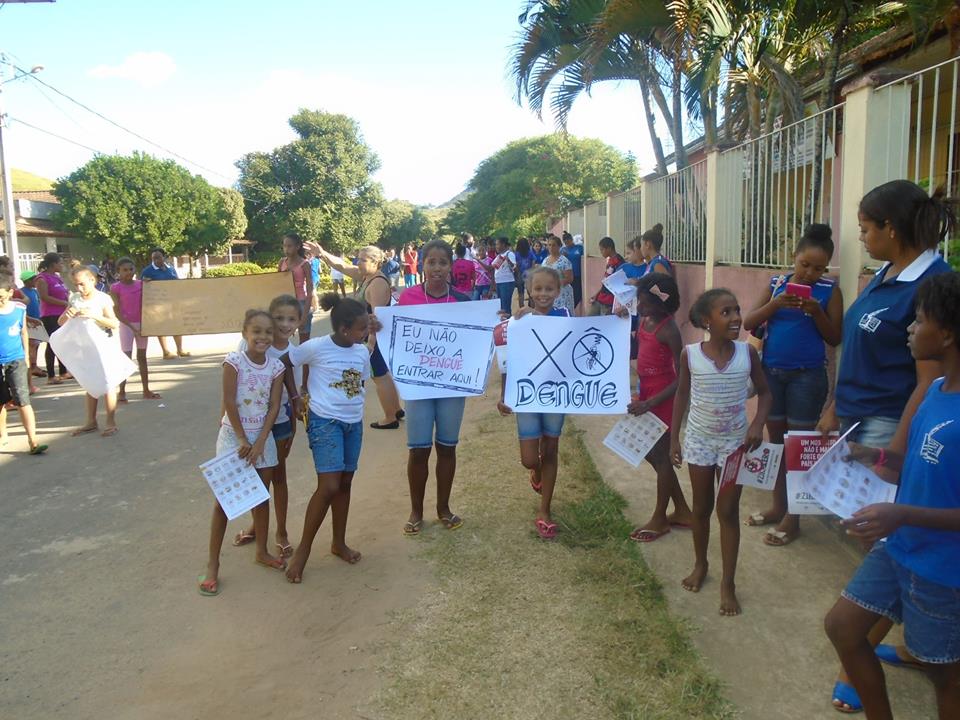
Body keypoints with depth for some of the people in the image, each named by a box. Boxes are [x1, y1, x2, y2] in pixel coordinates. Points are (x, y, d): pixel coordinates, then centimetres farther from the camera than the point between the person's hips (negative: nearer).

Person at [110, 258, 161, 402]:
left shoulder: (141, 284, 4)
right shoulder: (116, 288, -8)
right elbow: (117, 312, -11)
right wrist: (132, 327, -17)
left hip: (141, 323, 4)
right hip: (126, 325, -4)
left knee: (142, 357, 10)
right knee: (126, 357, -5)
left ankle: (146, 390, 15)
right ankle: (121, 392, 1)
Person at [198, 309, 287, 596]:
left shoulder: (276, 366, -3)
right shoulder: (234, 360, -14)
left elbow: (274, 407, -4)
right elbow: (229, 402, -15)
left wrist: (259, 442, -11)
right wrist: (242, 439, -14)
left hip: (262, 436, 4)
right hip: (233, 436, -4)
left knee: (262, 497, 14)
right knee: (224, 500, 1)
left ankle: (262, 551, 31)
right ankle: (212, 564, 9)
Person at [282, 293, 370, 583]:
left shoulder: (362, 352, 3)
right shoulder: (316, 347, -13)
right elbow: (281, 364, -3)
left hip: (354, 423, 6)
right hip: (325, 422, -6)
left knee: (345, 483, 13)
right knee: (329, 486, -12)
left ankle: (339, 543, 29)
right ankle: (303, 549, 5)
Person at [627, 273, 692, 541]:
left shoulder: (668, 330, -21)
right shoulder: (644, 321, 3)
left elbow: (681, 378, -22)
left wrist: (650, 403, -26)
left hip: (662, 398, -9)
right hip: (646, 393, 9)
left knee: (660, 456, 4)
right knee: (651, 453, 16)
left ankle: (659, 519, 22)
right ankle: (682, 511, 31)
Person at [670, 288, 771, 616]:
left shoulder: (747, 352, -11)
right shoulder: (690, 354, -13)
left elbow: (764, 392, 1)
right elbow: (682, 395, 0)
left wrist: (758, 424, -15)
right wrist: (674, 438, -1)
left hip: (735, 441, 0)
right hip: (699, 440, 0)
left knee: (728, 510, 5)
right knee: (702, 507, 15)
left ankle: (728, 582, 16)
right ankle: (700, 564, 37)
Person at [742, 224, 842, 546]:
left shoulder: (829, 290, -3)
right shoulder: (777, 283, 4)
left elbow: (834, 339, -3)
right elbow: (748, 323, -2)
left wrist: (816, 312, -18)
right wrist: (775, 304, -17)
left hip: (807, 375, -3)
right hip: (771, 371, 4)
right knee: (776, 440, 13)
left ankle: (793, 517, 13)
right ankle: (778, 505, 27)